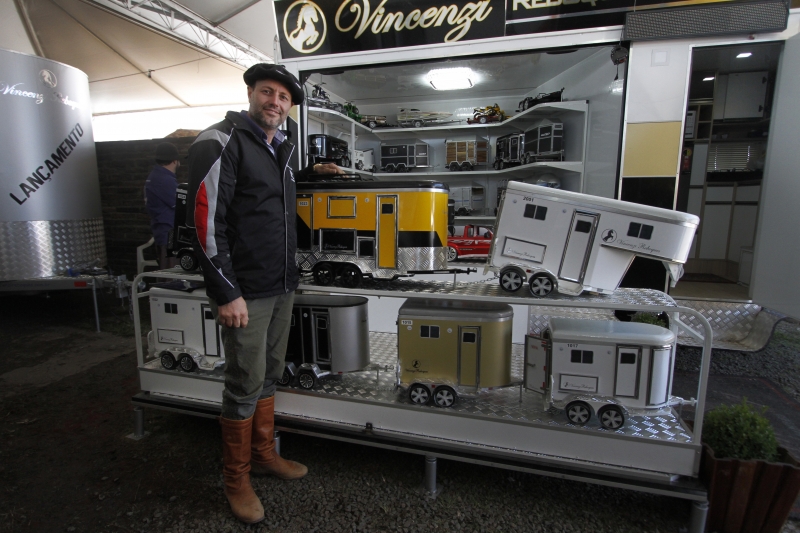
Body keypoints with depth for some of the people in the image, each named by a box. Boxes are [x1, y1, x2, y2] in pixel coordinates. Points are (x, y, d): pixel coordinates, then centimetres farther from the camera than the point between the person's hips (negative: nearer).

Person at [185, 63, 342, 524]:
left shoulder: (282, 148, 14)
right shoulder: (222, 141, -10)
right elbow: (206, 219, -17)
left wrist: (311, 172, 16)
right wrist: (226, 292, -19)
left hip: (283, 286, 8)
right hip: (246, 291, -8)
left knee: (269, 376, 18)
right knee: (245, 386, 3)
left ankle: (263, 454, 37)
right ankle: (236, 478, 24)